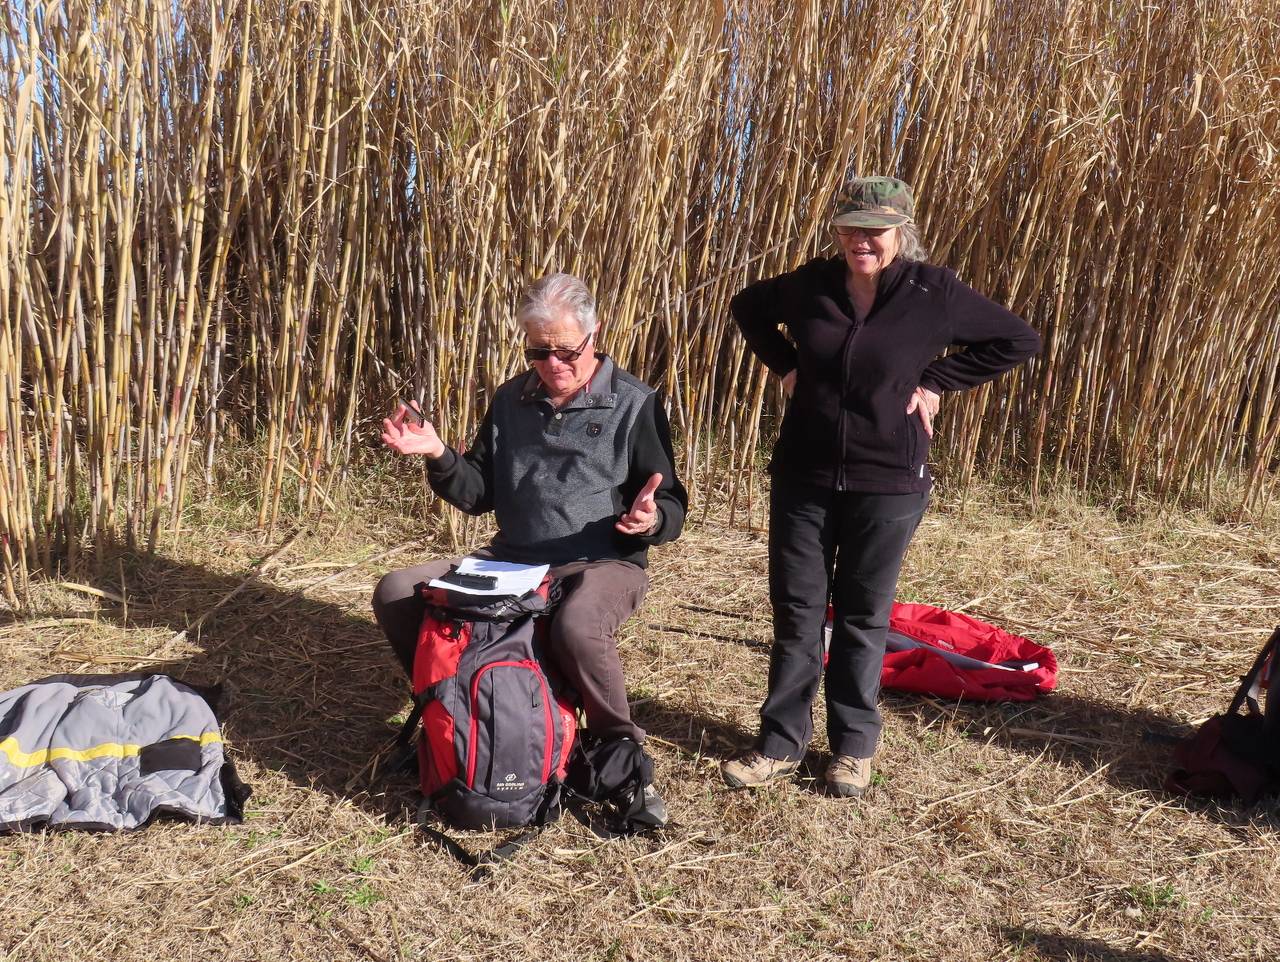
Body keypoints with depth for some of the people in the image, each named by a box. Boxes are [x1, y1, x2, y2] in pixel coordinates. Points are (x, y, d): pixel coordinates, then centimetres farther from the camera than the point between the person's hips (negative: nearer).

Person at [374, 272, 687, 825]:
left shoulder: (634, 405, -4)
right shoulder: (511, 401, 10)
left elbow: (672, 507, -3)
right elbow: (477, 494, 13)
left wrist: (652, 518, -27)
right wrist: (439, 457, -7)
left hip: (600, 565, -5)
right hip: (511, 561, 5)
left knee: (576, 627, -40)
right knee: (396, 593, -9)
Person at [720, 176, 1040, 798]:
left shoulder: (934, 292, -7)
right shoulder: (812, 284, -1)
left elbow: (1018, 341, 3)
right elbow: (747, 306, 19)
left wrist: (936, 382, -4)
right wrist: (784, 365, 4)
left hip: (888, 485, -2)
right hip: (802, 477, 2)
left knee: (863, 617, 10)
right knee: (795, 612, 8)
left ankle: (855, 746, 25)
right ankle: (781, 743, 20)